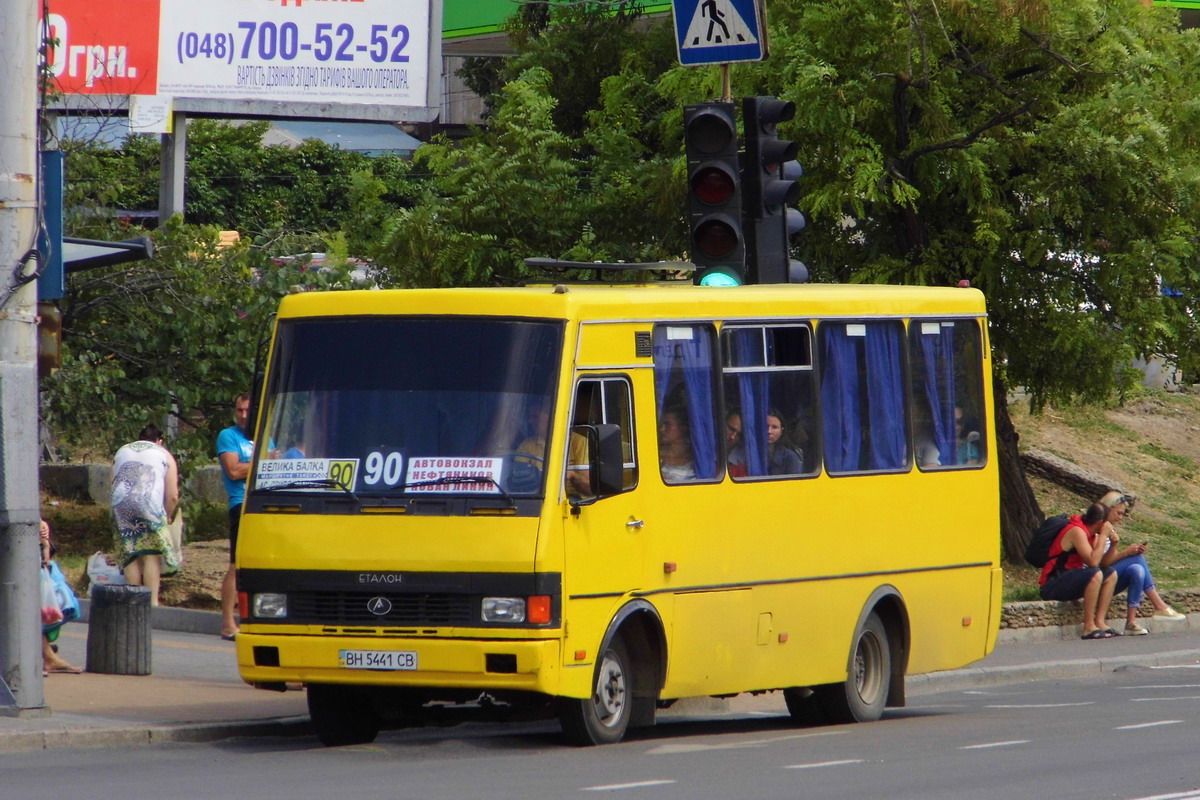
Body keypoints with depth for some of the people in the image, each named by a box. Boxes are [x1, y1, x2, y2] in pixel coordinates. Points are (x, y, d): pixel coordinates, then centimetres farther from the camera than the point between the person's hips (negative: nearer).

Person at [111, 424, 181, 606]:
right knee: (152, 555, -1)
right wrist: (167, 518, 25)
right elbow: (172, 496, 10)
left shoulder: (121, 452, 28)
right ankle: (152, 601, -9)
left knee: (130, 556, 8)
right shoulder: (164, 456, 18)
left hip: (120, 503, 3)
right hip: (150, 503, -3)